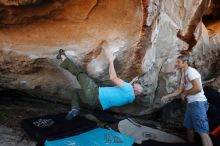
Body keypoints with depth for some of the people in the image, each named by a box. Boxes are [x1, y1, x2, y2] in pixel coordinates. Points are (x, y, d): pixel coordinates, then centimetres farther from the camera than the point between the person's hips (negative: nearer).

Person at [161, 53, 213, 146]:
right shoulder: (184, 75, 17)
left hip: (198, 103, -10)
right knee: (189, 127, 19)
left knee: (202, 132, -13)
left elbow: (198, 88, -22)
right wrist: (168, 96, 11)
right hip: (191, 103, 10)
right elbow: (180, 90, 19)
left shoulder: (191, 71, -12)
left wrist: (185, 93, -8)